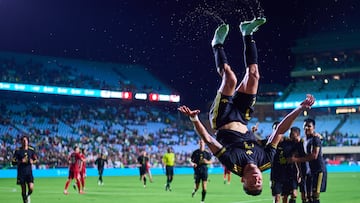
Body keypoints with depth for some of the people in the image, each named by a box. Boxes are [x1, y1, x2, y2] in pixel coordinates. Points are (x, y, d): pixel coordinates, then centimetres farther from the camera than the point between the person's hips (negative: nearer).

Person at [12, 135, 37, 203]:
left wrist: (32, 161, -8)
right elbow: (13, 162, -2)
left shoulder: (31, 150, 5)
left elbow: (36, 159, 15)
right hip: (21, 173, -1)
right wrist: (20, 161, -19)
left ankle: (28, 196, 23)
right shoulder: (18, 150, -2)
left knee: (31, 188, -10)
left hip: (29, 172, 1)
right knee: (23, 189, 2)